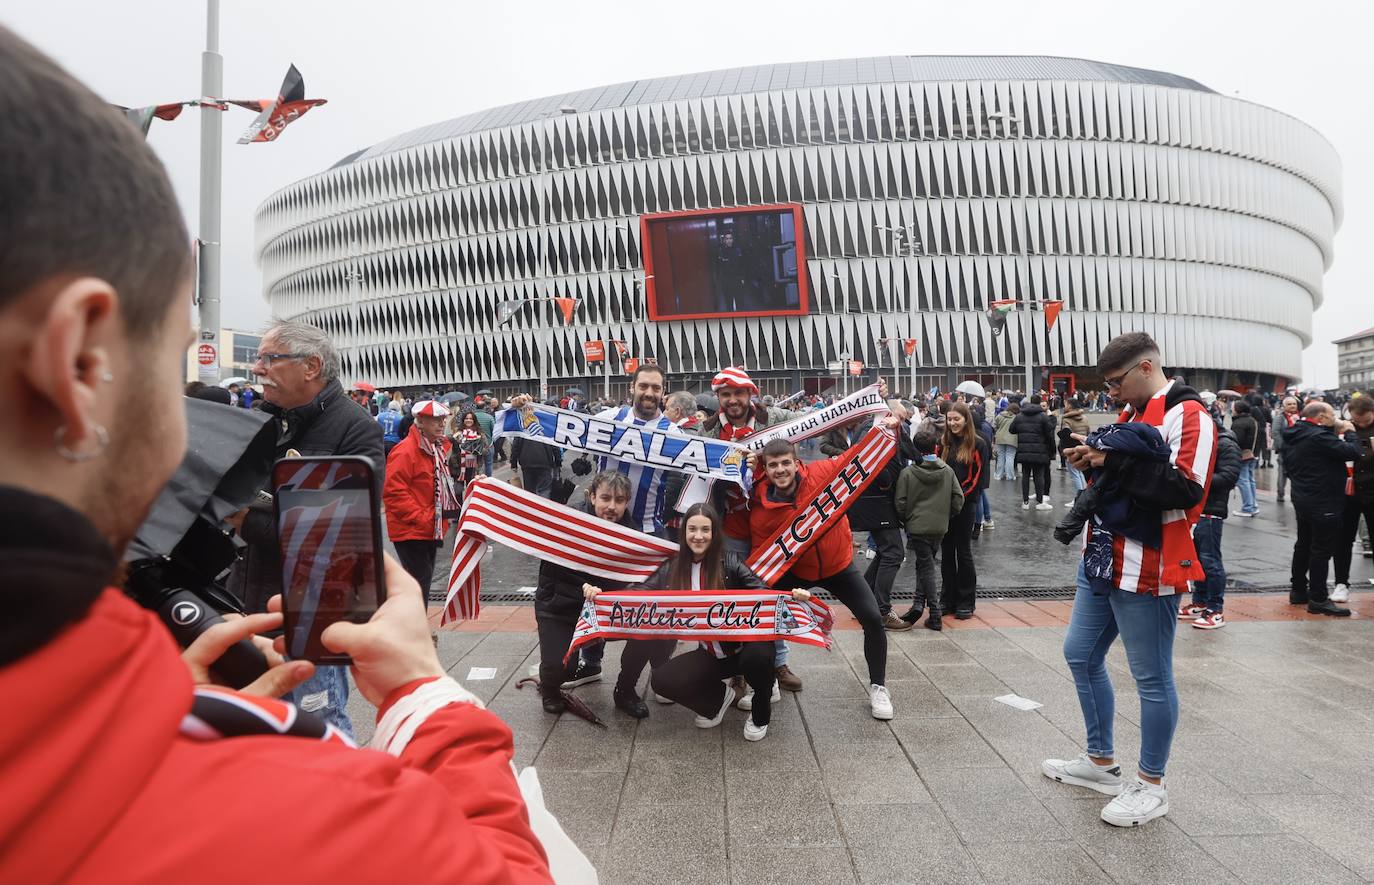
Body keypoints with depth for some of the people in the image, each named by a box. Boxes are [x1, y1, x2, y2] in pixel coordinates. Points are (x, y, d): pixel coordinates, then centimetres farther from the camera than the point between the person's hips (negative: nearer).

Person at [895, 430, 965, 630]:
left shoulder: (907, 473, -8)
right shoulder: (948, 471, 1)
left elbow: (900, 503, -8)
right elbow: (958, 499, 1)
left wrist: (906, 521, 10)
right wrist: (945, 517, 16)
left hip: (917, 527, -3)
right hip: (940, 528, 3)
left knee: (926, 567, 3)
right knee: (925, 564, 17)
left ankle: (935, 615, 1)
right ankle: (918, 603, 8)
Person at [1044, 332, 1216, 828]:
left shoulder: (1187, 414, -13)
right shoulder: (1132, 414, 15)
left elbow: (1186, 489, -24)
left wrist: (1116, 460, -22)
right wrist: (1094, 461, 3)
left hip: (1147, 572, -10)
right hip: (1102, 563, 10)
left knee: (1151, 677, 4)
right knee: (1081, 656, 16)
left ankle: (1151, 786, 19)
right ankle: (1101, 762, 32)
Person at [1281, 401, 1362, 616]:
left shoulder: (1294, 436, 7)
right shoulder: (1319, 437, -23)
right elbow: (1353, 452, -23)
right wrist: (1350, 432, -5)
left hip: (1302, 499, 10)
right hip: (1323, 504, -10)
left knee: (1304, 545, 19)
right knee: (1322, 550, -3)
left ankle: (1298, 590, 28)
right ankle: (1318, 599, 2)